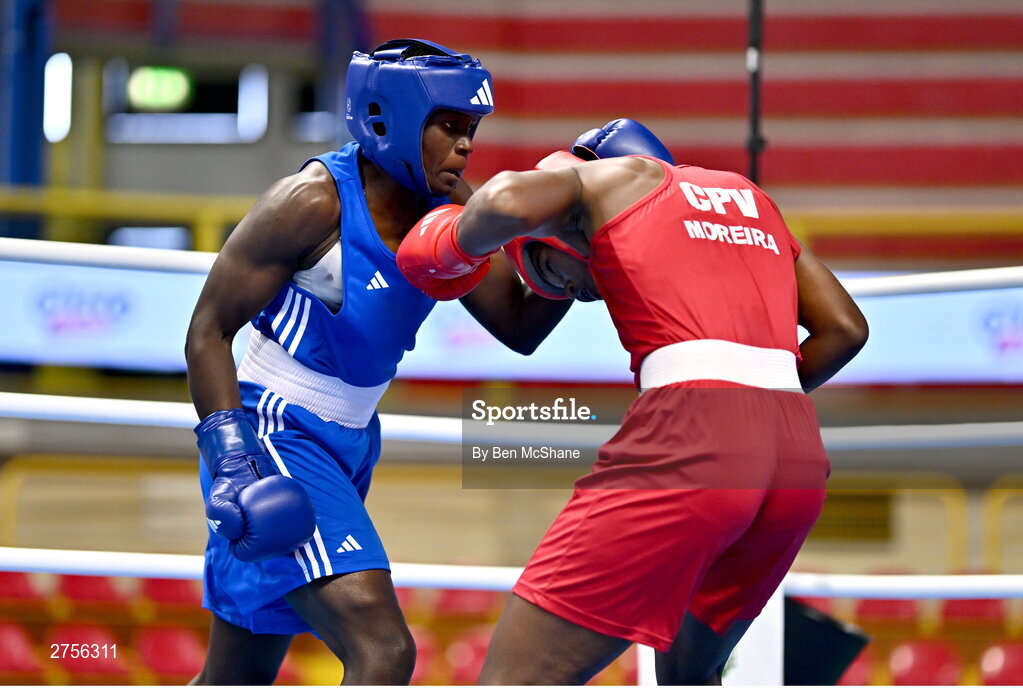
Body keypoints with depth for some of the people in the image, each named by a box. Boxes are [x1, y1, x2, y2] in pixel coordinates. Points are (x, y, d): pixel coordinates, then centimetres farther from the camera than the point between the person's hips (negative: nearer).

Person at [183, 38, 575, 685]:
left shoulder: (449, 209, 2)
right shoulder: (315, 201, -18)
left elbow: (521, 326, 3)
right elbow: (208, 331, -15)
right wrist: (232, 455, -26)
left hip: (347, 447, 9)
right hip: (274, 437, -9)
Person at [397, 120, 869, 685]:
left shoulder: (609, 178, 13)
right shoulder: (747, 197, 30)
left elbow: (506, 200, -8)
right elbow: (845, 328, 24)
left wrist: (457, 242, 11)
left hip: (688, 444, -7)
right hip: (797, 453, 7)